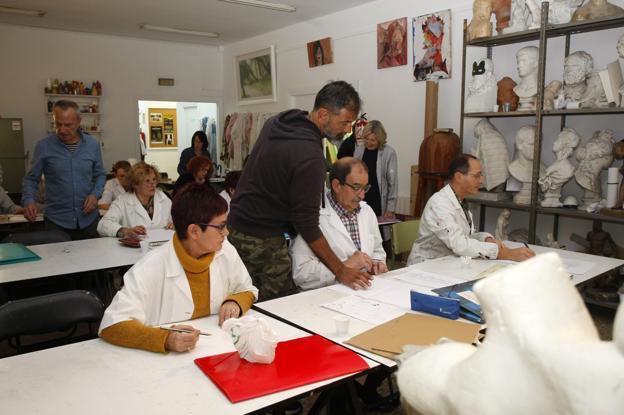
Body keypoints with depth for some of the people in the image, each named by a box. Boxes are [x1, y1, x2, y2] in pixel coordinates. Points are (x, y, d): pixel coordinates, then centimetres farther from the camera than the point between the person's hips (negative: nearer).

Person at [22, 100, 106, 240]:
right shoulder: (44, 146, -4)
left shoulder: (92, 144, 2)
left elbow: (100, 175, 12)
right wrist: (28, 200, -14)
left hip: (89, 219, 2)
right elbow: (31, 179, 4)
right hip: (57, 221, -2)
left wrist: (95, 194, -6)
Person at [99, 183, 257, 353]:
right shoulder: (151, 268, -18)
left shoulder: (226, 251, -4)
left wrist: (234, 302, -10)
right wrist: (166, 339, -34)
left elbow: (248, 290, 11)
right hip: (166, 358, -2)